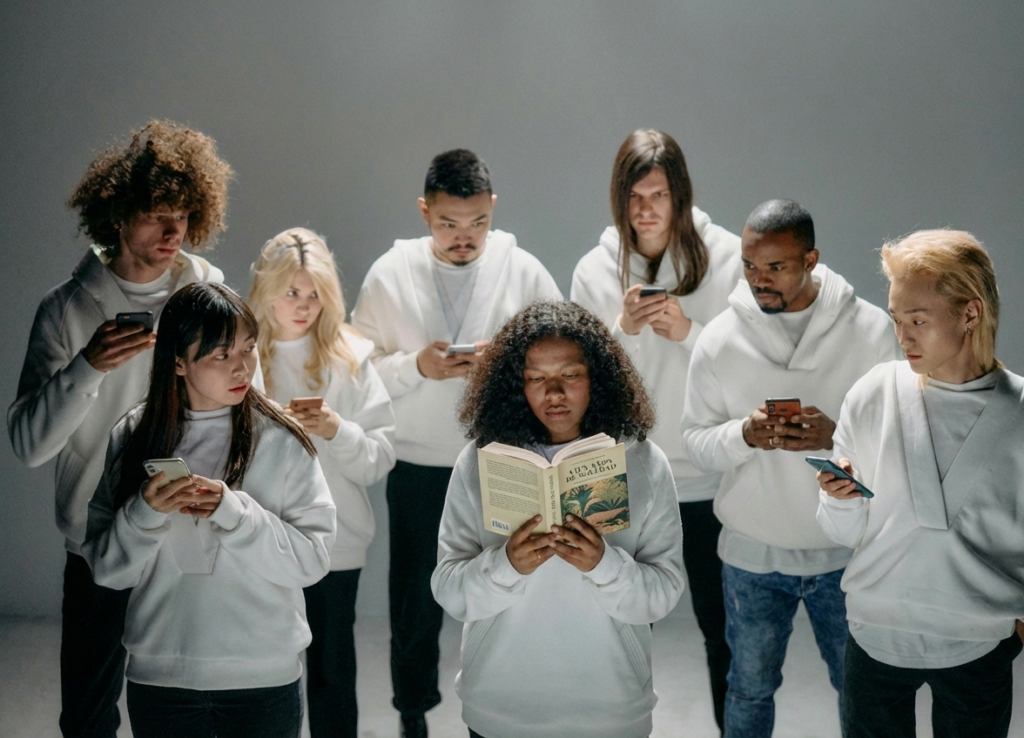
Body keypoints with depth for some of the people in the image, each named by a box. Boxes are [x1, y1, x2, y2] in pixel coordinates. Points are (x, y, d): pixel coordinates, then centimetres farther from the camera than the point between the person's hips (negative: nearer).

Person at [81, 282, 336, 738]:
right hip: (160, 679, 1)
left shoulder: (280, 439, -7)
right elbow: (106, 568, -1)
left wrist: (233, 510, -20)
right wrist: (146, 512, -18)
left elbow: (313, 558, -10)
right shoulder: (135, 437, -2)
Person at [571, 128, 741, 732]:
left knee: (722, 622, 11)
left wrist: (690, 333, -19)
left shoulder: (727, 257, -6)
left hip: (708, 477, -1)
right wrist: (621, 330, -15)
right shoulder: (596, 269, 0)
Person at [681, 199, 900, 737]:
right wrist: (745, 435, -24)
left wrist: (837, 438, -27)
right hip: (752, 552, 1)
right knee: (750, 690, 19)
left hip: (847, 551, 0)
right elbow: (696, 444, -4)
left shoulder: (870, 329, -11)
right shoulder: (721, 338, -8)